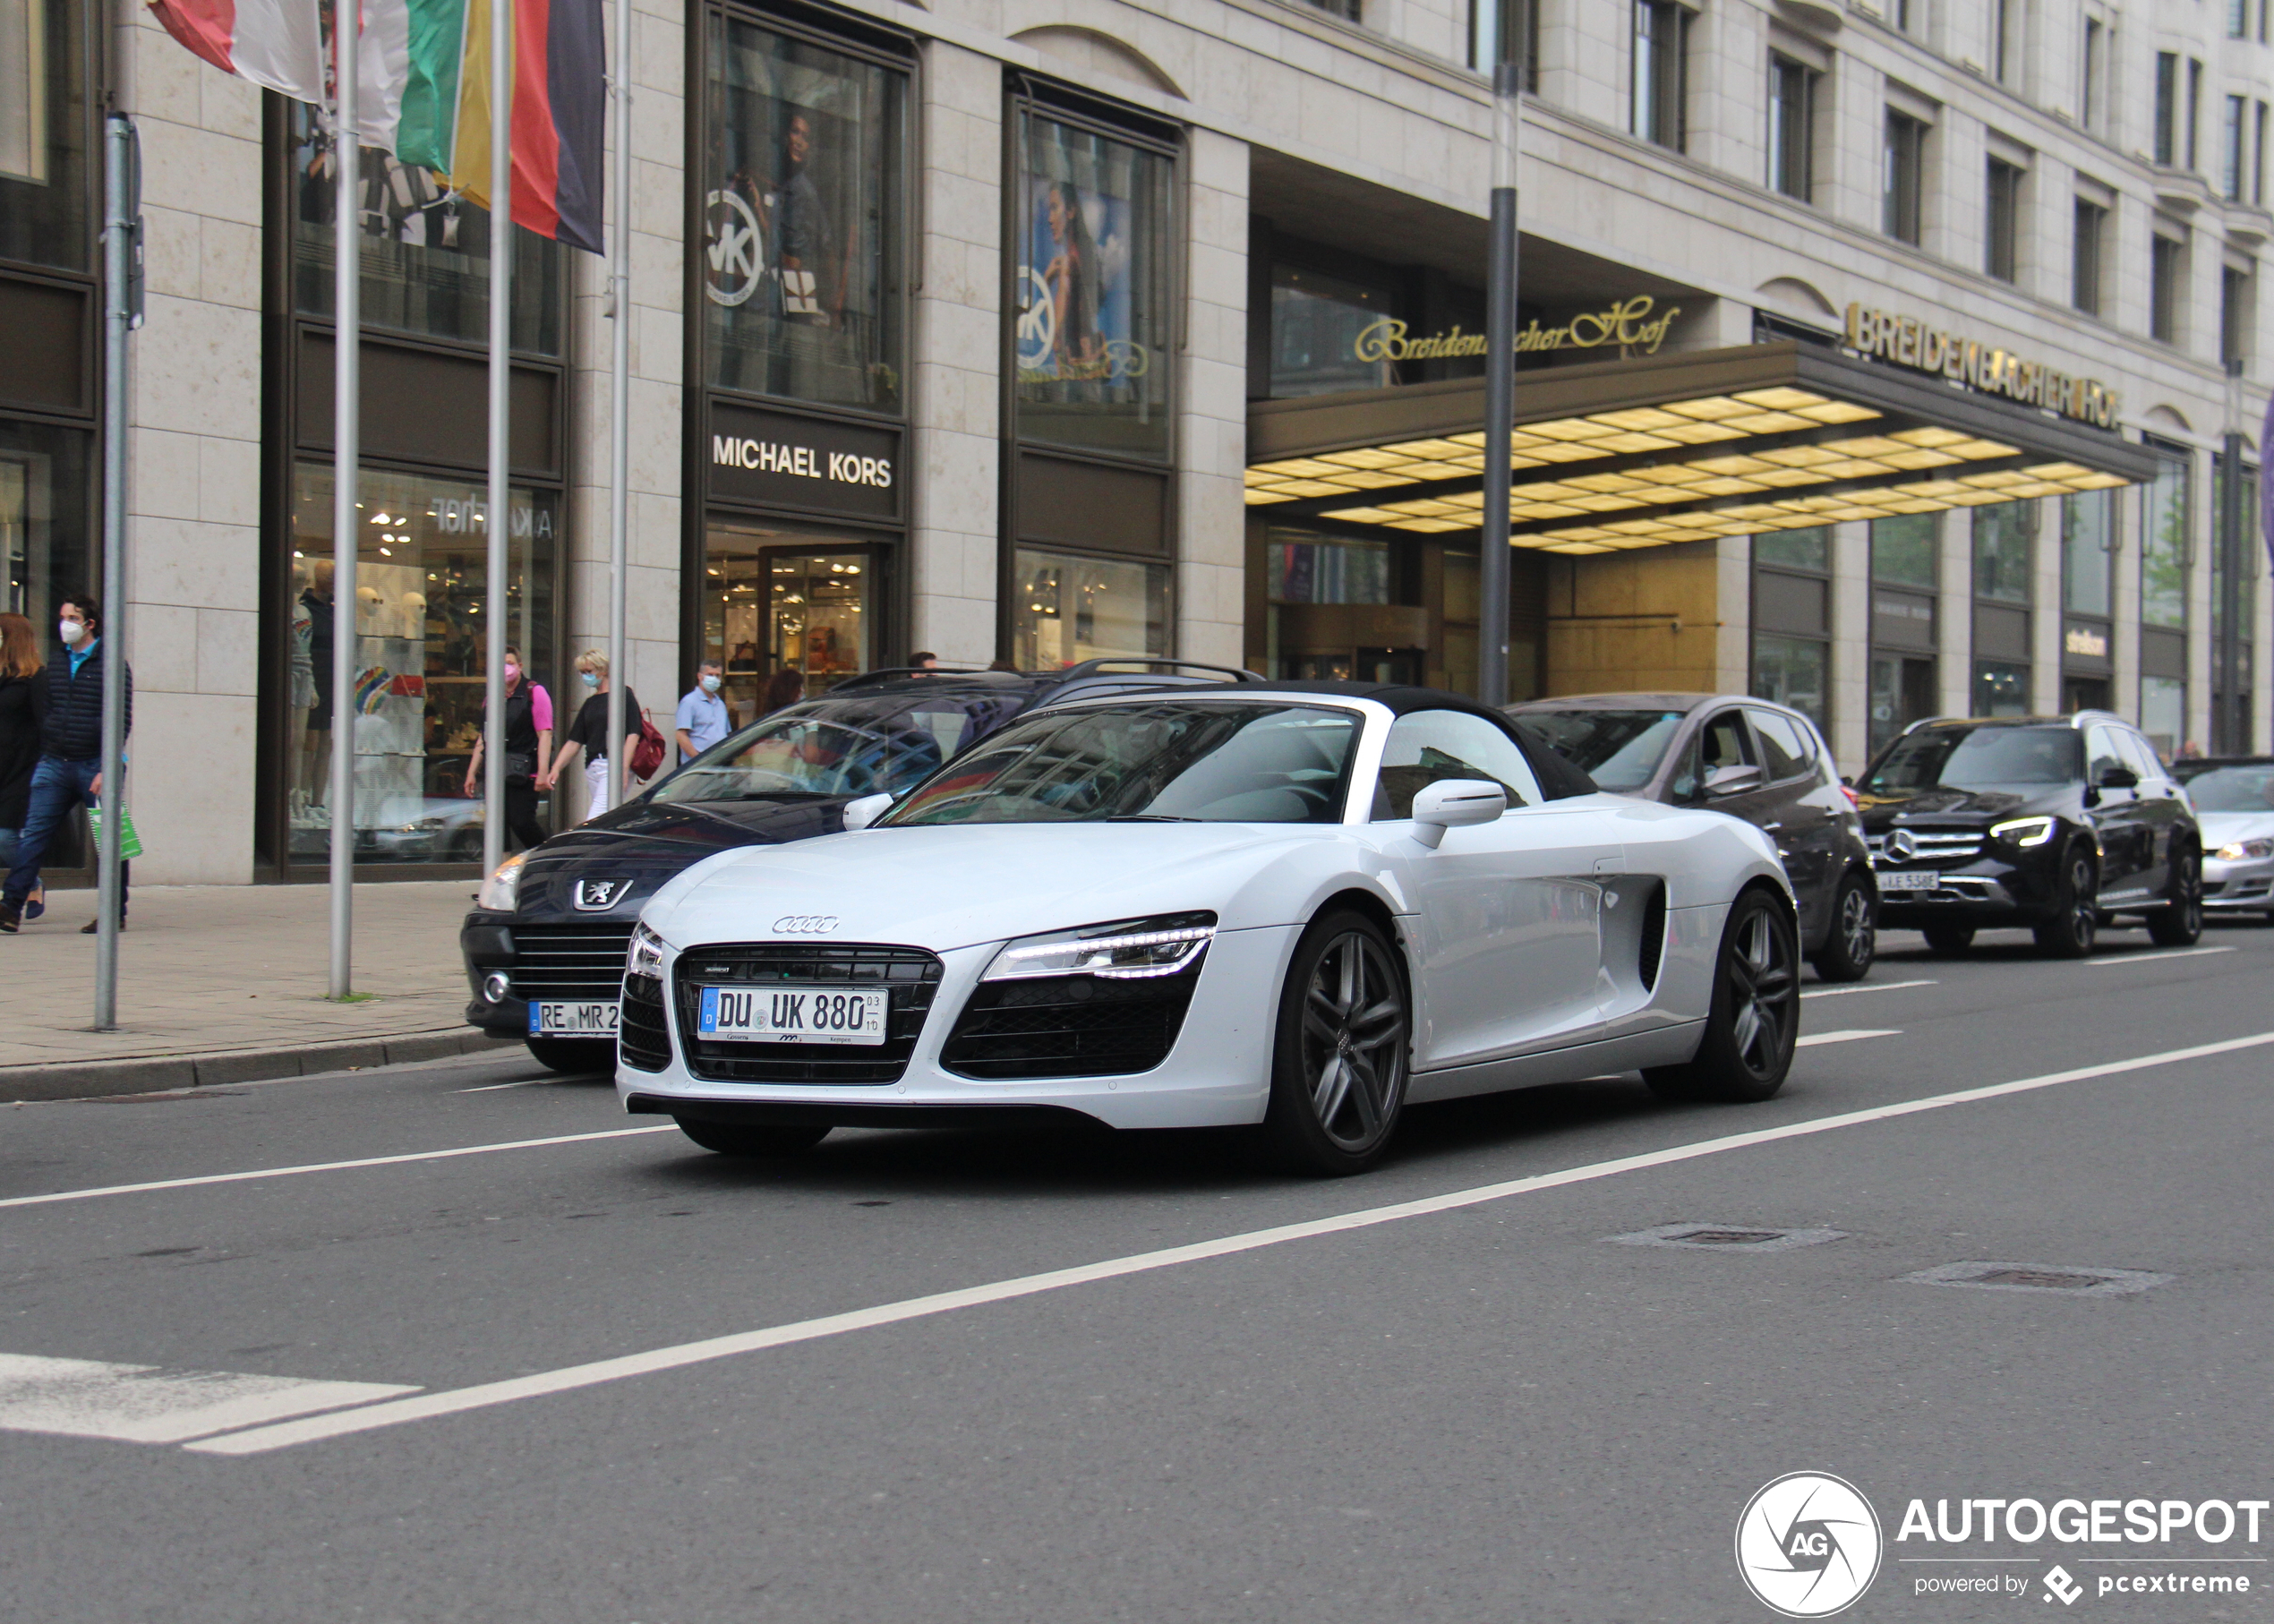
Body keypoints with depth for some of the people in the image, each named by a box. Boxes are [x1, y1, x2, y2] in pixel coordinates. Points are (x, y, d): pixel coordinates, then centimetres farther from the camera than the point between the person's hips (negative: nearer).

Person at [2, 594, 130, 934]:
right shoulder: (56, 668, 15)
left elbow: (122, 721, -8)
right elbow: (45, 717, 20)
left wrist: (108, 770, -14)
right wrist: (43, 760, 13)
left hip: (94, 766, -5)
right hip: (54, 763, 5)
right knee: (32, 834, -6)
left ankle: (116, 913, 11)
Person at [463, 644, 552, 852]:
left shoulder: (534, 693, -2)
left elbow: (545, 734, -9)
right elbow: (484, 739, 23)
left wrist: (542, 772, -17)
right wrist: (472, 772, 19)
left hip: (523, 774, -7)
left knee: (522, 823, -14)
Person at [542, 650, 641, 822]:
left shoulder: (623, 694, -1)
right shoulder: (589, 703, 19)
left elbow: (633, 734, -7)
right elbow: (574, 741, 17)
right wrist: (555, 769, 5)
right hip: (592, 768, 7)